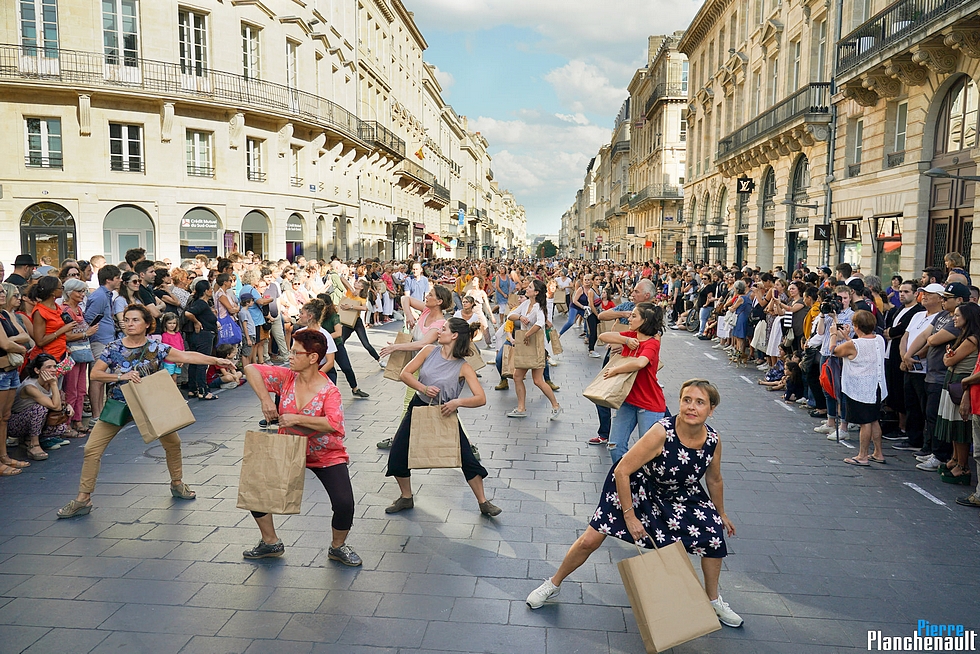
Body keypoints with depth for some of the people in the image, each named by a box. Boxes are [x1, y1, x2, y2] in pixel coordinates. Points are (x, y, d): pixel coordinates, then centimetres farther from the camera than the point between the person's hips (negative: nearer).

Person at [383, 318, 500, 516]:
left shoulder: (463, 368, -16)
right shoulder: (430, 351, -7)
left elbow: (481, 398, -23)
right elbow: (405, 373, -5)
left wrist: (458, 402, -39)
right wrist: (424, 388, -21)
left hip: (445, 413, -3)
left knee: (467, 459, -7)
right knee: (397, 455, 1)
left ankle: (484, 503, 12)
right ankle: (406, 498, 24)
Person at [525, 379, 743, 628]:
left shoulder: (713, 440, -20)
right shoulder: (662, 433, -36)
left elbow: (714, 481, 2)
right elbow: (622, 471, -29)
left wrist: (721, 514, 15)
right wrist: (629, 515, -24)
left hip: (679, 495, 5)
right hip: (635, 487, -4)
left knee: (714, 534, -6)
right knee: (590, 540, -6)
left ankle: (713, 600, 22)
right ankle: (553, 584, 20)